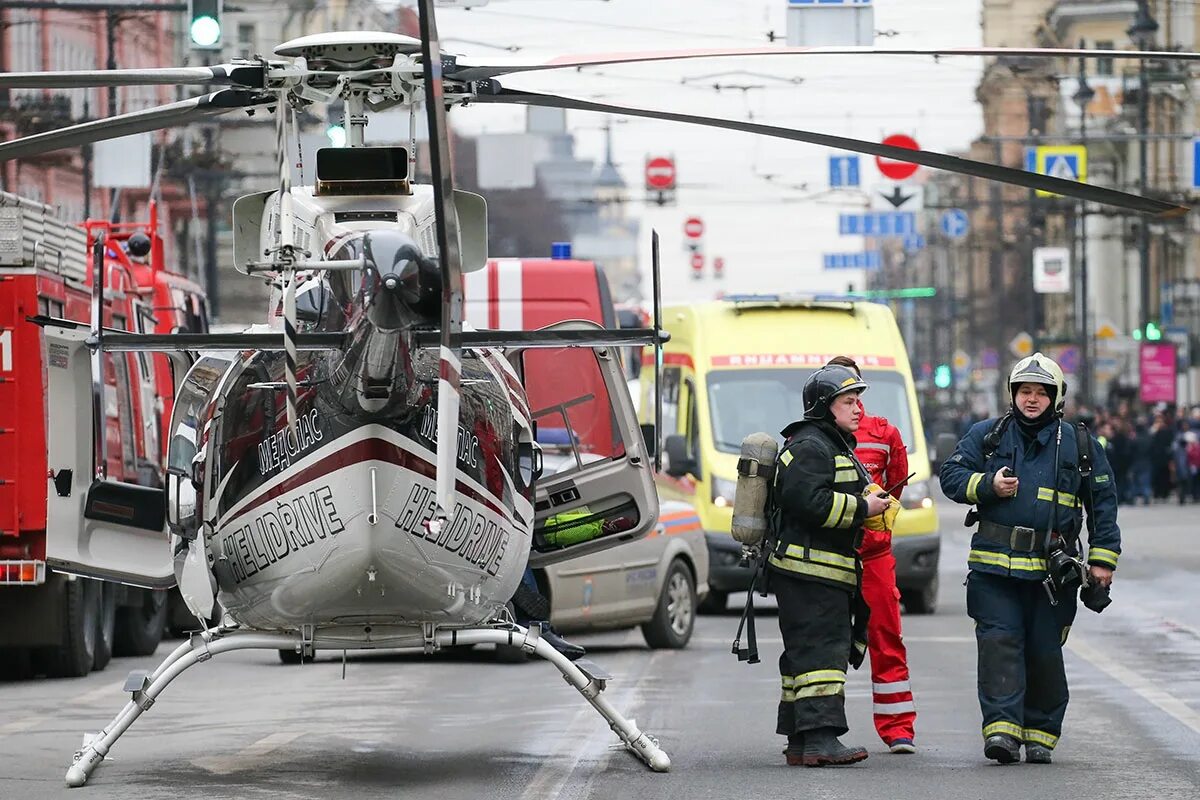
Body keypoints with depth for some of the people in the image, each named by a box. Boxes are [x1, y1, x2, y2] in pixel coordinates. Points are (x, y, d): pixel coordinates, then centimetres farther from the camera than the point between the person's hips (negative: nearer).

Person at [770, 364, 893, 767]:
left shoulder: (837, 446, 24)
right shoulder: (809, 446, -11)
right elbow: (807, 500, -24)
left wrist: (871, 503, 19)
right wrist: (861, 508, -16)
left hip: (831, 574, 11)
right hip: (809, 570, -11)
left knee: (806, 654, 11)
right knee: (821, 650, -16)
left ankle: (799, 741, 14)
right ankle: (820, 739, -23)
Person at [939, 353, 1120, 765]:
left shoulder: (1079, 445, 9)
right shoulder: (987, 436, 9)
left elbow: (1103, 503, 11)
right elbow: (951, 476, 8)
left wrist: (1102, 560, 5)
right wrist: (988, 485, -11)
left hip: (1052, 571, 0)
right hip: (993, 566, 0)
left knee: (1045, 653, 3)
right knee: (999, 643, -12)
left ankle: (1041, 735, 12)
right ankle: (1001, 728, -17)